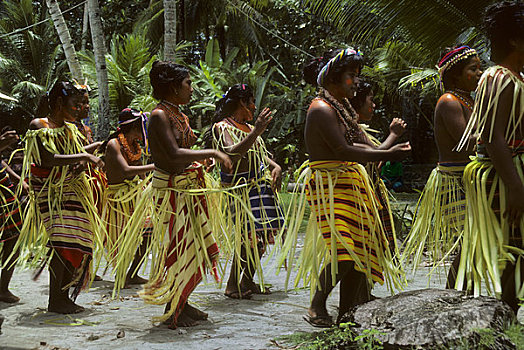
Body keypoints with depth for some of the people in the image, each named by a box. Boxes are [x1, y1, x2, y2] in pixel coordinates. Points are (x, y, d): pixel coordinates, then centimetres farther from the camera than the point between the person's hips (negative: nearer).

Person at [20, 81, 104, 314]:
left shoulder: (69, 130, 17)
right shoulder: (38, 126, -4)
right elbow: (48, 159, -17)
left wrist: (81, 164, 0)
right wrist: (83, 157, -19)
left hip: (71, 189, 7)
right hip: (49, 191, -7)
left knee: (78, 240, -1)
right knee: (62, 241, -17)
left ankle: (64, 297, 7)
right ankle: (55, 301, -10)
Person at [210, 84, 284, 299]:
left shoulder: (248, 127, 19)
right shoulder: (222, 127, -6)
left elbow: (260, 154, 22)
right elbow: (231, 154, -21)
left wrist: (275, 167, 2)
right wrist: (256, 132, -28)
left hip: (260, 186, 8)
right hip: (239, 188, -8)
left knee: (262, 236, 6)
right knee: (249, 237, -14)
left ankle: (247, 281, 18)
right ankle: (232, 285, -3)